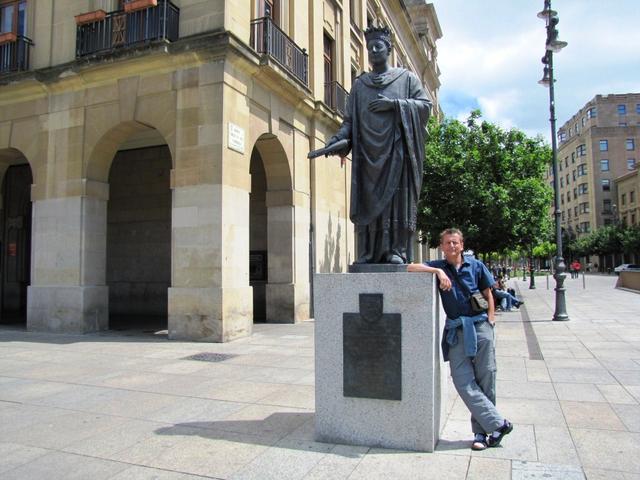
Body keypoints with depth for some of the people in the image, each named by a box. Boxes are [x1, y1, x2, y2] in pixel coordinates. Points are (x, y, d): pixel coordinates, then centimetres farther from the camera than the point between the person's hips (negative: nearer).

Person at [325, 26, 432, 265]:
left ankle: (396, 250, -7)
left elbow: (425, 104, 3)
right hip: (367, 151, 2)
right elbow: (350, 119, 14)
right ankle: (369, 253, -2)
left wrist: (393, 104, -8)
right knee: (368, 201, -3)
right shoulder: (359, 84, 19)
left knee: (396, 198, -8)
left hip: (396, 149, -2)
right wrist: (338, 137, -5)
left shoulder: (406, 78, 13)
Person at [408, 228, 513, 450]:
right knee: (463, 381, -7)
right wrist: (438, 271, -16)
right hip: (456, 330, 0)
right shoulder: (439, 266, 7)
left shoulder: (476, 265, 8)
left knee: (485, 380, 3)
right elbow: (410, 268, -7)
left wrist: (490, 319, 3)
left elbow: (488, 294, 14)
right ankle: (498, 424, 4)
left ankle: (481, 431, 17)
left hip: (480, 326, 0)